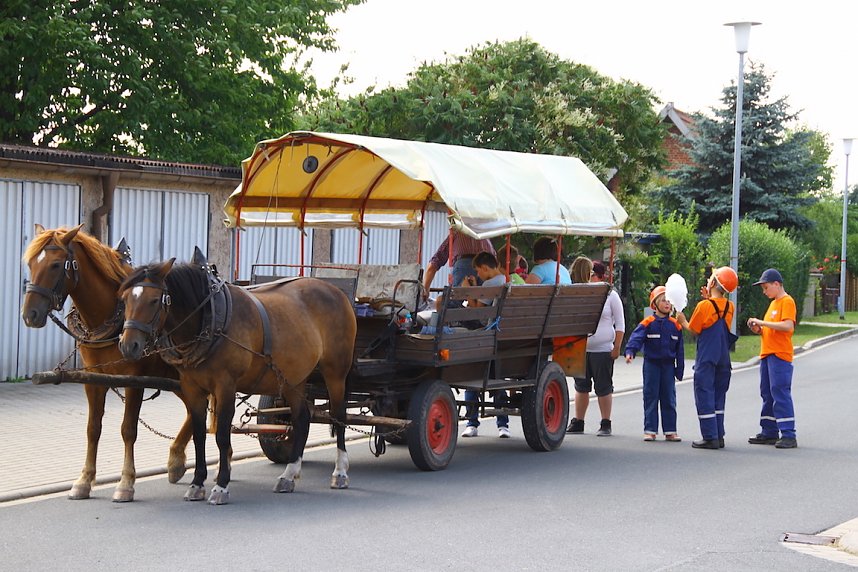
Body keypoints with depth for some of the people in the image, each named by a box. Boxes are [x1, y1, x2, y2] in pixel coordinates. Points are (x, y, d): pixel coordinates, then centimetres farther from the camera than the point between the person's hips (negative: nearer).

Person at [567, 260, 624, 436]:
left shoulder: (611, 296, 0)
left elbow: (620, 324, 1)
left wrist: (617, 347, -6)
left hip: (603, 350, -4)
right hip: (580, 349, 4)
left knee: (603, 388, 1)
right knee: (581, 386, 9)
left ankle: (605, 424, 8)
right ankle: (578, 422, 17)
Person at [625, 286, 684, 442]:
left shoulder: (675, 325, 4)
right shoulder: (648, 323, -5)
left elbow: (679, 350, 8)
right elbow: (636, 337, -17)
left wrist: (679, 370, 8)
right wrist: (630, 352, -35)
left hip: (668, 365, 3)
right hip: (651, 363, -3)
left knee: (669, 398, 5)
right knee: (651, 397, 1)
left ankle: (670, 431, 11)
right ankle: (650, 430, 6)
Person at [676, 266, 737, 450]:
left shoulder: (704, 306, -13)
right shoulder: (729, 307, 4)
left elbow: (693, 329, -5)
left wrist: (682, 320, 14)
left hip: (706, 359, -6)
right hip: (723, 359, 6)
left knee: (704, 396, -2)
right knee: (718, 397, 13)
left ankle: (710, 438, -5)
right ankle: (718, 436, 12)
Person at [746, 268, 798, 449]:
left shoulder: (787, 301, -8)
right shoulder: (773, 303, 19)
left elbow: (788, 326, -22)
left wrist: (763, 322, -18)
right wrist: (759, 329, 5)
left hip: (780, 356, -10)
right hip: (767, 354, 10)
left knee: (780, 394, -11)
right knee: (767, 394, 11)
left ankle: (789, 435, -11)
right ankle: (769, 432, 16)